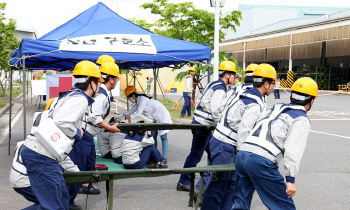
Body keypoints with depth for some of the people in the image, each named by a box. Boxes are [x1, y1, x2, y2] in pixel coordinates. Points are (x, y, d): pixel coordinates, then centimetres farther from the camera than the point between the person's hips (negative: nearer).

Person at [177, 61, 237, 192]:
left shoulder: (213, 85, 16)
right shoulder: (220, 89, -14)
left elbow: (199, 101, 20)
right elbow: (215, 109, -24)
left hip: (199, 122, 10)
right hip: (203, 126, -10)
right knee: (196, 154, -3)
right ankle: (183, 183, 4)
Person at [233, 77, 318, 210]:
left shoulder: (276, 109, 26)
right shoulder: (302, 120, 4)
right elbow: (293, 149, -9)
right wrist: (291, 179, -11)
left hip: (241, 154, 8)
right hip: (262, 162, -7)